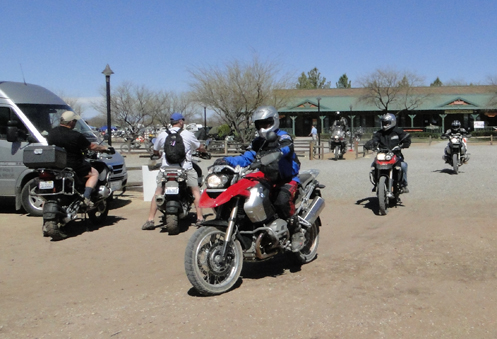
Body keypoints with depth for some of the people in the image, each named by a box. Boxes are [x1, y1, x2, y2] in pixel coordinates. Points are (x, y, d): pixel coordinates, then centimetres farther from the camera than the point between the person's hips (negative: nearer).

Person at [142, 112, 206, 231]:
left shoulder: (162, 135, 7)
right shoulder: (188, 134, 2)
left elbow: (155, 152, 18)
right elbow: (200, 148, 14)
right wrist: (203, 149, 38)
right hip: (185, 167, -1)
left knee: (158, 192, 9)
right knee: (195, 190, 11)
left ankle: (150, 220, 3)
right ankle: (200, 218, 6)